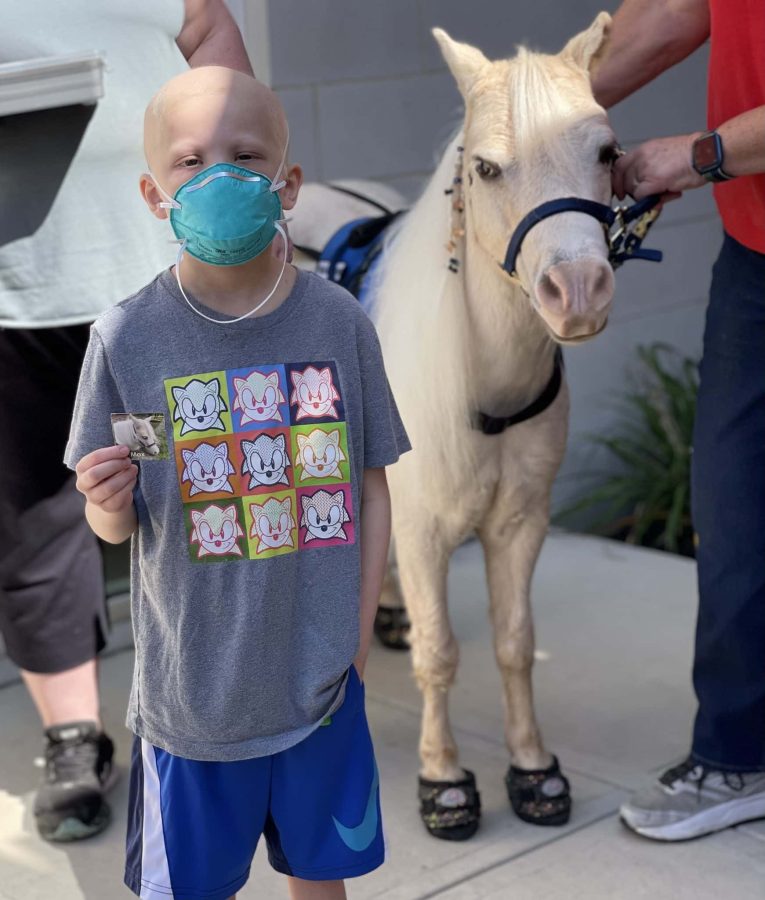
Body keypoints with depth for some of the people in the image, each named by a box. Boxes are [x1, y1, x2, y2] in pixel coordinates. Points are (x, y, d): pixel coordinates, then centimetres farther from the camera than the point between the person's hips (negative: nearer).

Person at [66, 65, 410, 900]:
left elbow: (370, 488, 2)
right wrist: (110, 505, -25)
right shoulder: (126, 338, -12)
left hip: (320, 678, 1)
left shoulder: (338, 322, -8)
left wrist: (358, 636, -1)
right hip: (190, 691, -1)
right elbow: (113, 523, -3)